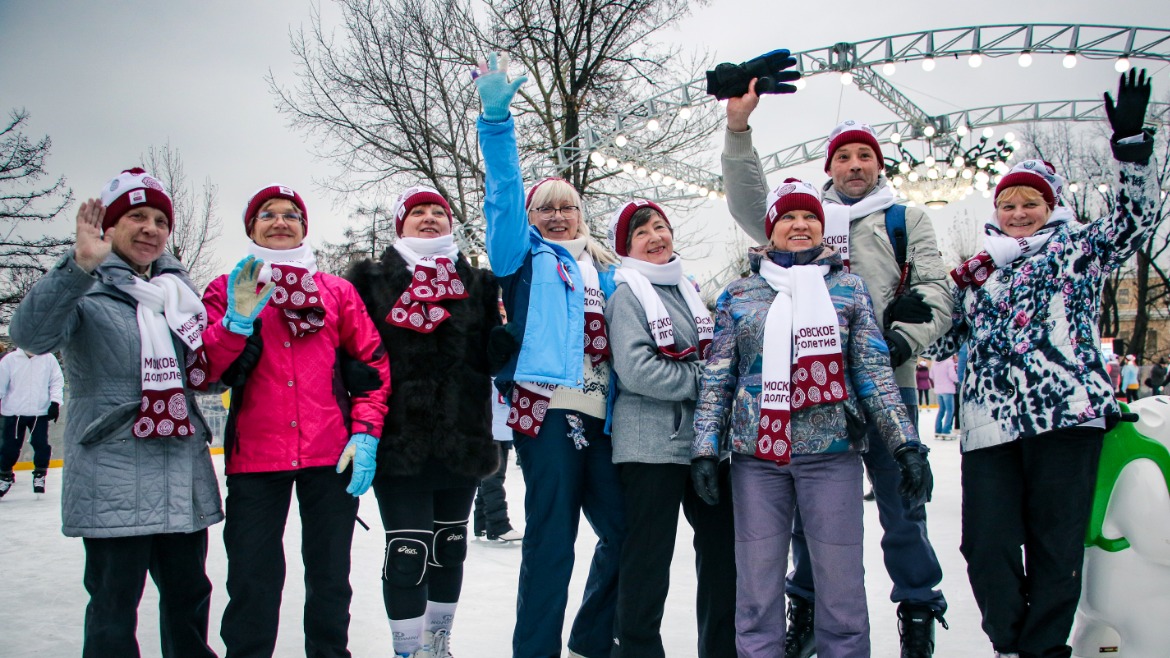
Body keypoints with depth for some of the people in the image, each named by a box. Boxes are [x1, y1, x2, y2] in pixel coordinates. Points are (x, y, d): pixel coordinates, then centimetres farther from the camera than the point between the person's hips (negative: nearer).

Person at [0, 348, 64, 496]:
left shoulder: (48, 358, 0)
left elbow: (57, 381, 3)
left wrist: (55, 402, -6)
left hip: (40, 412, 0)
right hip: (14, 412, 0)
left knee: (41, 445, -5)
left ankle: (39, 475, 15)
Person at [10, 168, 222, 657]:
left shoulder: (177, 289, 14)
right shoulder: (85, 289, -4)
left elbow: (207, 373, 19)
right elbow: (31, 335, -25)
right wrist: (81, 265, -37)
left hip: (183, 476, 6)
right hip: (113, 480, -6)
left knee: (188, 592, 16)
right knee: (114, 604, 0)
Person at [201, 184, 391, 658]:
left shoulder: (337, 291, 9)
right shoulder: (227, 291, 8)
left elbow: (372, 363, 6)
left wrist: (365, 433, -4)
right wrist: (237, 321, -17)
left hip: (331, 456, 1)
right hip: (255, 458, -1)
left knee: (330, 577, 11)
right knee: (252, 583, 0)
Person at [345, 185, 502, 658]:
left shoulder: (478, 283, 12)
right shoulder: (370, 280, 6)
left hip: (463, 440, 3)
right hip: (398, 441, -3)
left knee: (450, 546, 15)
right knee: (408, 552, -5)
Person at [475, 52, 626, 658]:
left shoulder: (601, 268, 25)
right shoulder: (527, 254, 11)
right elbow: (504, 194, -3)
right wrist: (496, 118, -13)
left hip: (598, 411, 6)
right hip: (547, 404, -6)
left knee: (621, 529, 8)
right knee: (551, 539, -6)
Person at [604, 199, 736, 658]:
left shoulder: (689, 290, 16)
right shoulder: (627, 295, -4)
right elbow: (636, 370, -17)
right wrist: (702, 379, -15)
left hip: (705, 440, 7)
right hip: (651, 444, -7)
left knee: (722, 548, 13)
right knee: (649, 557, -2)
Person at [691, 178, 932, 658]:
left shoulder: (849, 288, 9)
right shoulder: (738, 294, 10)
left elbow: (875, 372, 6)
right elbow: (717, 377, 9)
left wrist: (906, 444, -2)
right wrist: (705, 449, 1)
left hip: (832, 453, 0)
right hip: (756, 455, 1)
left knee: (841, 583, 2)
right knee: (756, 586, 5)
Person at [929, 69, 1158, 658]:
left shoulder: (1075, 249, 13)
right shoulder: (975, 273, 23)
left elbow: (1135, 218, -3)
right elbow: (944, 339, 25)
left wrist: (1130, 143, -14)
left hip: (1066, 412, -3)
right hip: (987, 425, 4)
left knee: (1055, 543, -1)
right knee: (987, 548, -1)